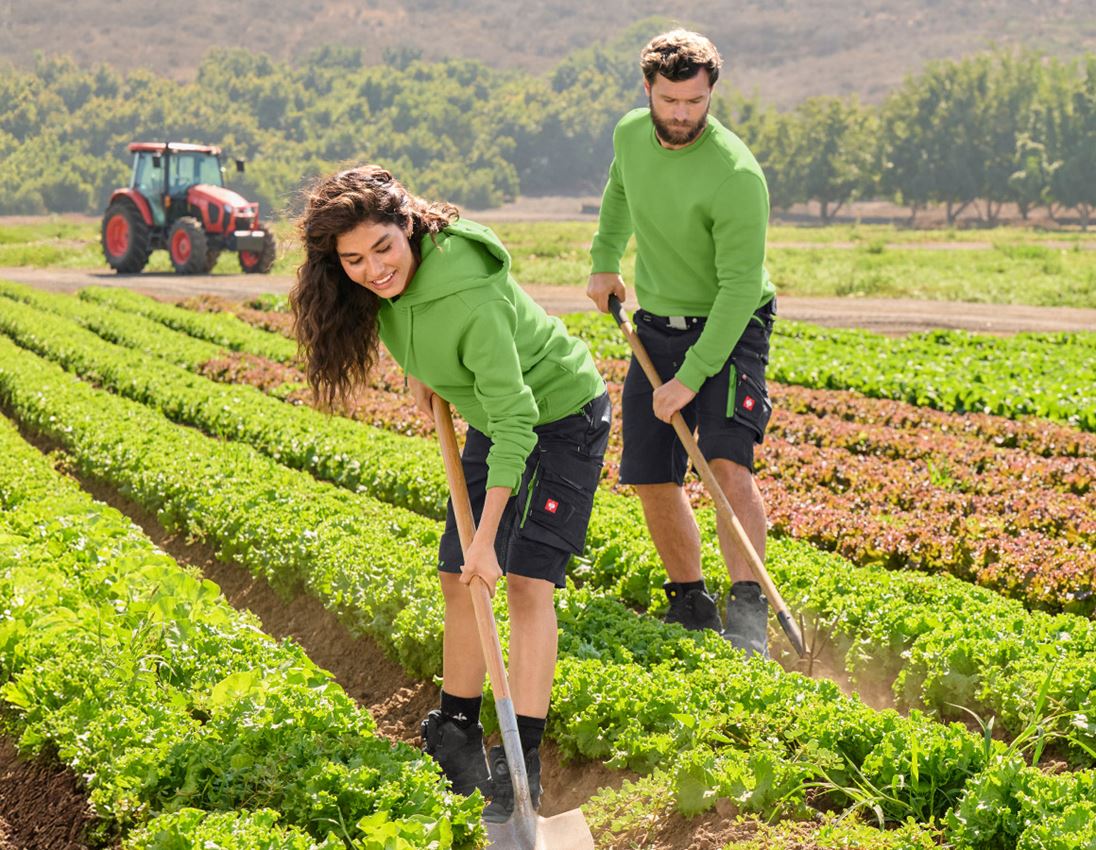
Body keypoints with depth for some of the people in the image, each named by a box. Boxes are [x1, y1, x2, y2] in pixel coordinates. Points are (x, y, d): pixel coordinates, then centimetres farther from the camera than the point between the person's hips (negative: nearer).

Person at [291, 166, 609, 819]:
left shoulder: (471, 297, -37)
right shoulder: (381, 284, -15)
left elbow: (516, 423, -35)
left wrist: (486, 536, -35)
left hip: (562, 417, -8)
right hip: (496, 418, 8)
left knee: (527, 579, -16)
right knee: (459, 579, 8)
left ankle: (523, 761, -14)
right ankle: (457, 732, 21)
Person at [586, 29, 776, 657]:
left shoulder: (737, 176, -26)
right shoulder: (631, 135, -4)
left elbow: (740, 287, -26)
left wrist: (690, 376, -27)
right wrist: (605, 261, 21)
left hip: (729, 328, -6)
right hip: (655, 326, 6)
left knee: (728, 462, -23)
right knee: (652, 478, 5)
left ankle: (748, 612, -22)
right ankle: (690, 605, 21)